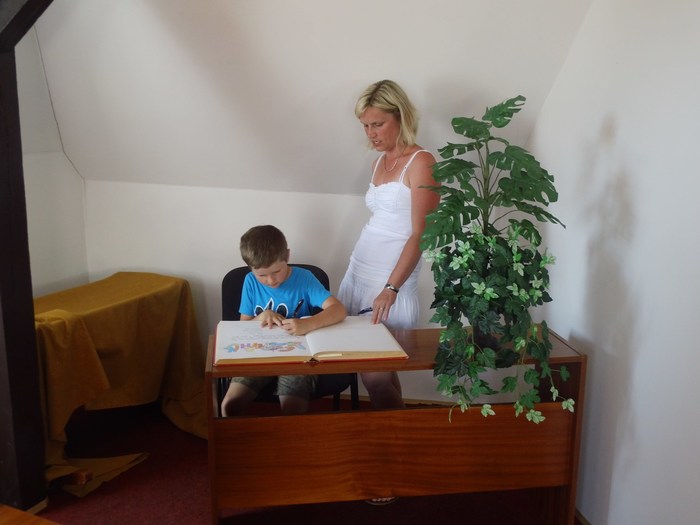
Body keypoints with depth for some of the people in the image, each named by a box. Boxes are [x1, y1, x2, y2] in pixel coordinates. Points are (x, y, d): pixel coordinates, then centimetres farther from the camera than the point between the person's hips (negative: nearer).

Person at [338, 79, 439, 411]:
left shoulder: (420, 162, -7)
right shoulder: (379, 161, 14)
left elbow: (420, 234, -14)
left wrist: (391, 288, -19)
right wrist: (360, 273, 11)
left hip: (393, 283, -7)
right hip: (356, 275, 7)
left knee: (376, 376, -4)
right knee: (367, 368, 7)